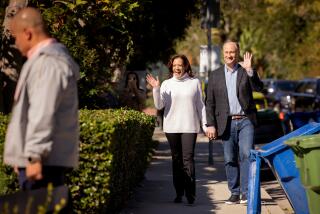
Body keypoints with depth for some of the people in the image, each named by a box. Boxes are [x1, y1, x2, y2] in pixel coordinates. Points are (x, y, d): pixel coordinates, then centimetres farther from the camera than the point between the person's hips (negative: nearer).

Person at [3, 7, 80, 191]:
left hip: (45, 160, -10)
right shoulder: (41, 60, 20)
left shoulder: (48, 63, -14)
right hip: (43, 157, 10)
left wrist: (35, 155, -25)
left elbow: (43, 114, -22)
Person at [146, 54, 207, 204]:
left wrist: (205, 124, 7)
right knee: (176, 160, 7)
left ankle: (190, 194, -13)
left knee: (188, 159, -11)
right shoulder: (167, 84, 6)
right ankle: (179, 193, 14)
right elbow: (159, 105, -1)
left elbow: (200, 105, 11)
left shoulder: (194, 83, 6)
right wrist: (156, 89, -15)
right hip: (172, 127, 2)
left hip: (189, 127, -2)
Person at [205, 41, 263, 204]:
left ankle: (246, 192, -11)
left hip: (245, 120, -2)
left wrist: (249, 71, -20)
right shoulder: (215, 75, 9)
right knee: (230, 160, 4)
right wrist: (210, 125, 1)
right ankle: (234, 193, 11)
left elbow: (258, 88, -10)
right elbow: (210, 103, 8)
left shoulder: (247, 72, 6)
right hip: (227, 123, 2)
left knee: (246, 155, -12)